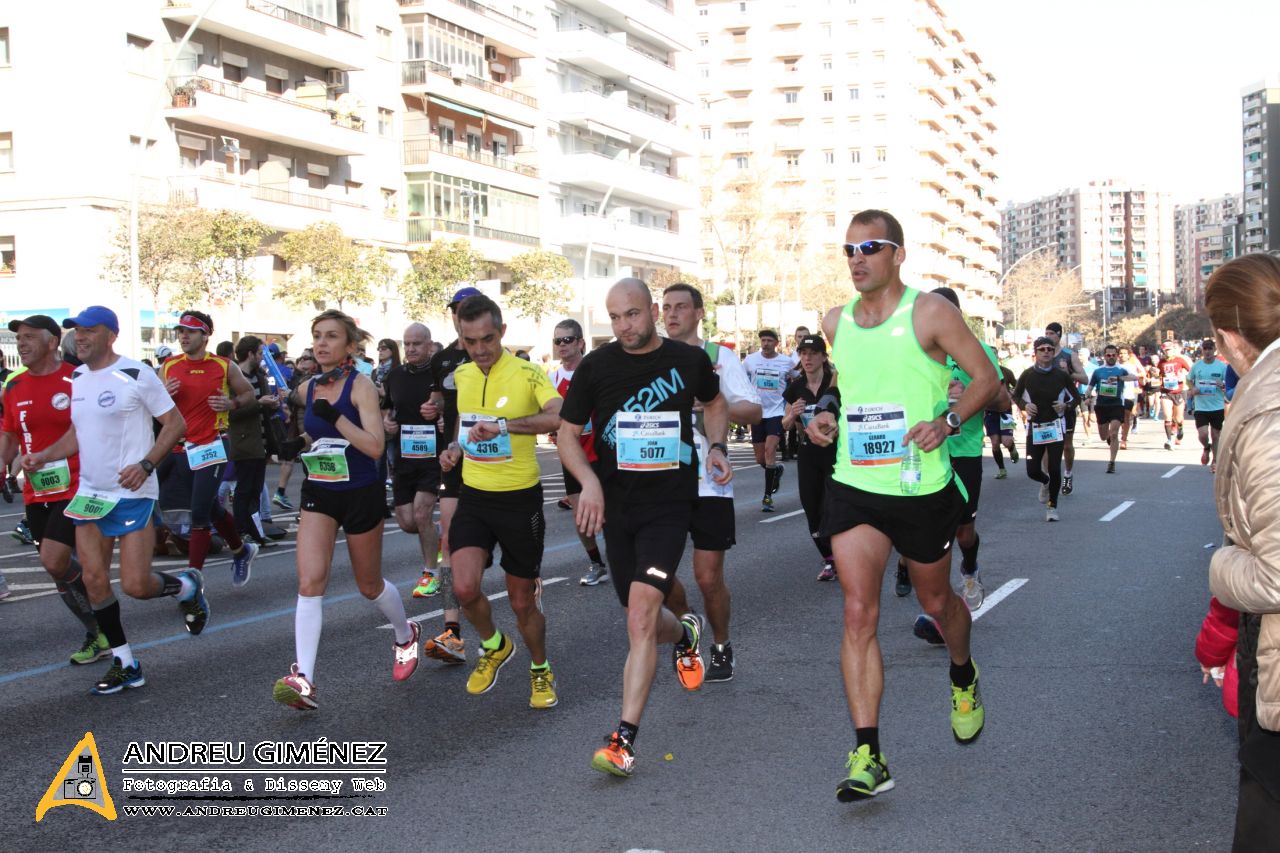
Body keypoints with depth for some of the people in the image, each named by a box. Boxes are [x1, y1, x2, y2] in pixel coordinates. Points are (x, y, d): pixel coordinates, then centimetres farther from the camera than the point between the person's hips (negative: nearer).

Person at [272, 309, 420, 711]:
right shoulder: (307, 388, 4)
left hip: (361, 494, -4)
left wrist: (334, 416, -28)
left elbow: (375, 446, -23)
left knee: (369, 584, 13)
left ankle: (405, 636, 43)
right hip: (318, 495, 4)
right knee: (310, 582, -14)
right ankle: (303, 679, -17)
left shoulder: (361, 385, -12)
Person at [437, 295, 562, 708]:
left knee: (523, 601, 7)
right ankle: (494, 647, 17)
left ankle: (541, 669, 35)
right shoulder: (460, 376, 5)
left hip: (520, 499, -4)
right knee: (464, 588, -15)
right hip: (473, 498, 4)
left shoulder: (527, 374, -14)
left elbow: (561, 416, -32)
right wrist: (454, 448, 4)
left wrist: (503, 425, -39)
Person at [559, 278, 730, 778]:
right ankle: (686, 634, 50)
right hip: (615, 505, 3)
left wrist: (716, 446, 4)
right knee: (642, 619, 12)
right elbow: (567, 434, 4)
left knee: (641, 615, -17)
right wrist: (589, 481, -14)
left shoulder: (689, 360, 0)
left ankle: (625, 739, -15)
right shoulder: (596, 366, -1)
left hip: (669, 505, -2)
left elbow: (714, 403, 22)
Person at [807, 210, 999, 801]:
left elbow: (985, 377, -3)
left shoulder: (930, 313, -7)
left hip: (922, 487, -3)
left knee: (935, 601, 17)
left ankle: (963, 676, 52)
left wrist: (947, 421, -20)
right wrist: (828, 416, 4)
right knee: (858, 613, -9)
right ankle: (868, 756, -8)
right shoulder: (835, 322, 8)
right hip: (854, 487, 3)